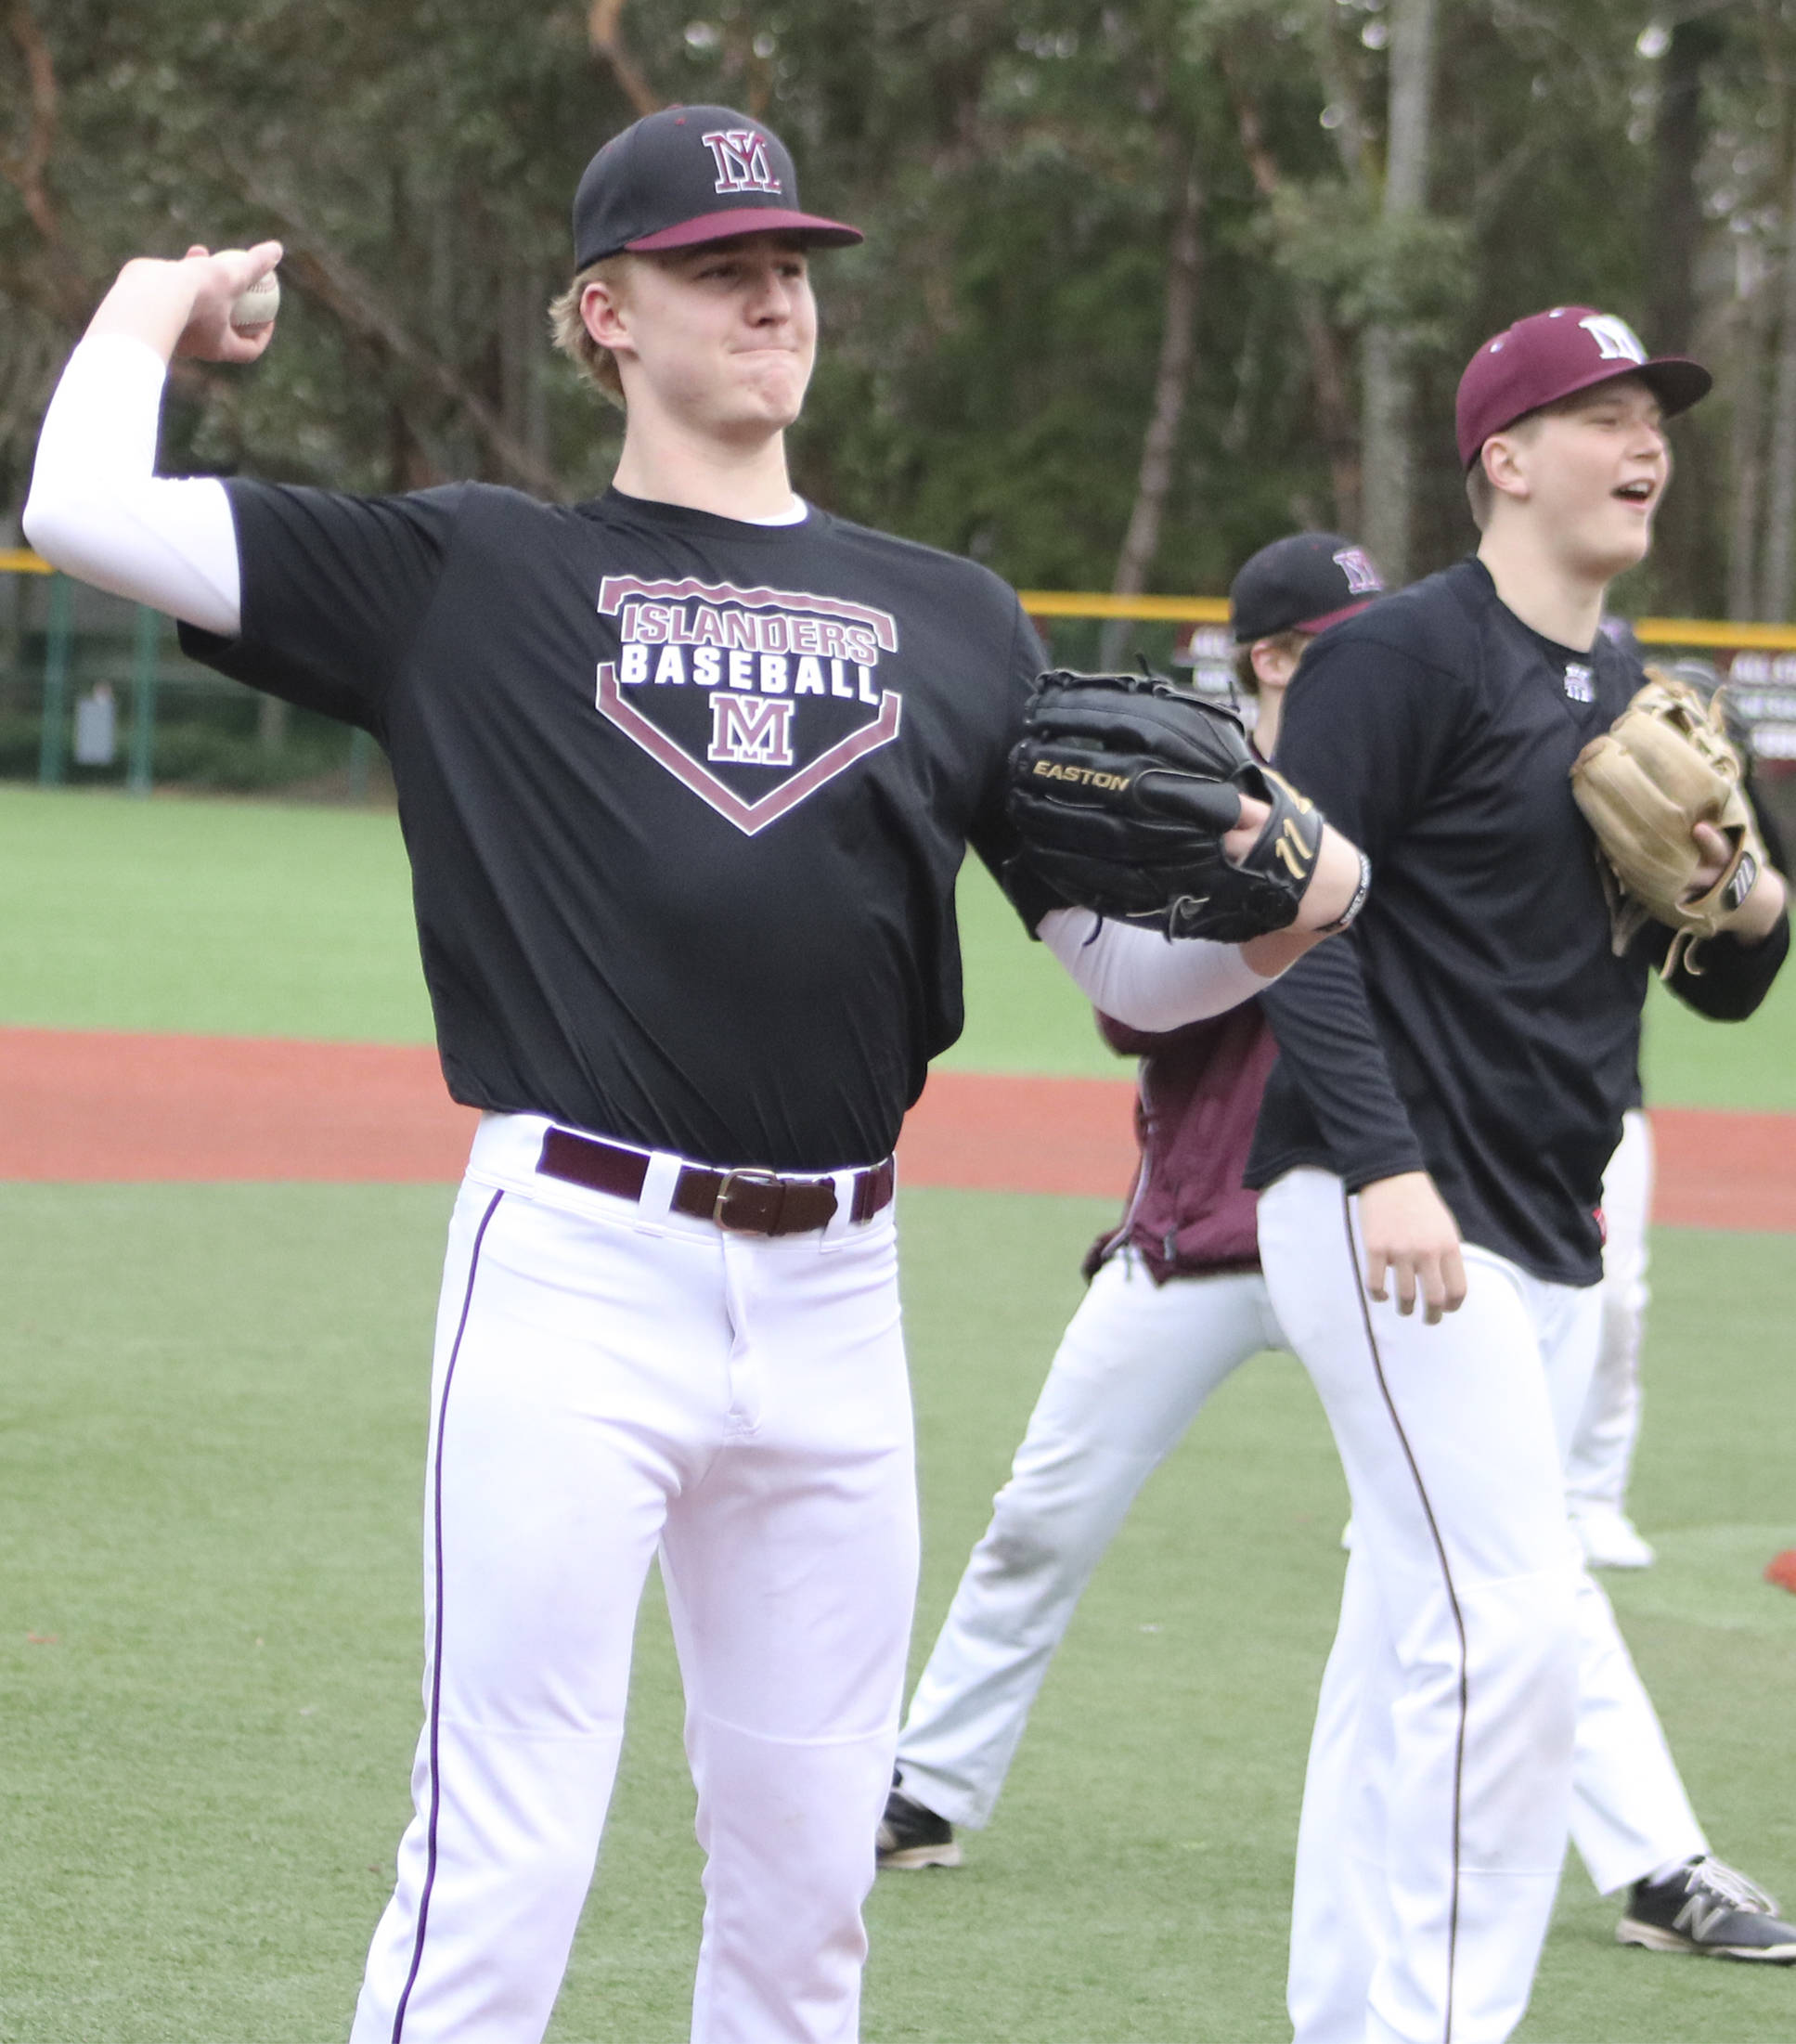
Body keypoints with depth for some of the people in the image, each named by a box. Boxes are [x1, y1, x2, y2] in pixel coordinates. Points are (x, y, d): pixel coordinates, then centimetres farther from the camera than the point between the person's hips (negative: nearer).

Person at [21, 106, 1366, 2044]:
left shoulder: (956, 622, 16)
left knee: (807, 1878, 10)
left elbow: (1131, 969, 15)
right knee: (499, 1877, -8)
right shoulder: (469, 573, 7)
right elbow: (87, 509, 0)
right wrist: (156, 305, 17)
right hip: (574, 1273, -4)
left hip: (833, 1300, 4)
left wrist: (1285, 918, -6)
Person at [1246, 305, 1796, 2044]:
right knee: (1507, 1620, -15)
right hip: (1389, 1213, -9)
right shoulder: (1408, 658, -9)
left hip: (1545, 1241, 9)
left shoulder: (1629, 699, 17)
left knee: (1413, 1635, 11)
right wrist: (1381, 1160, -25)